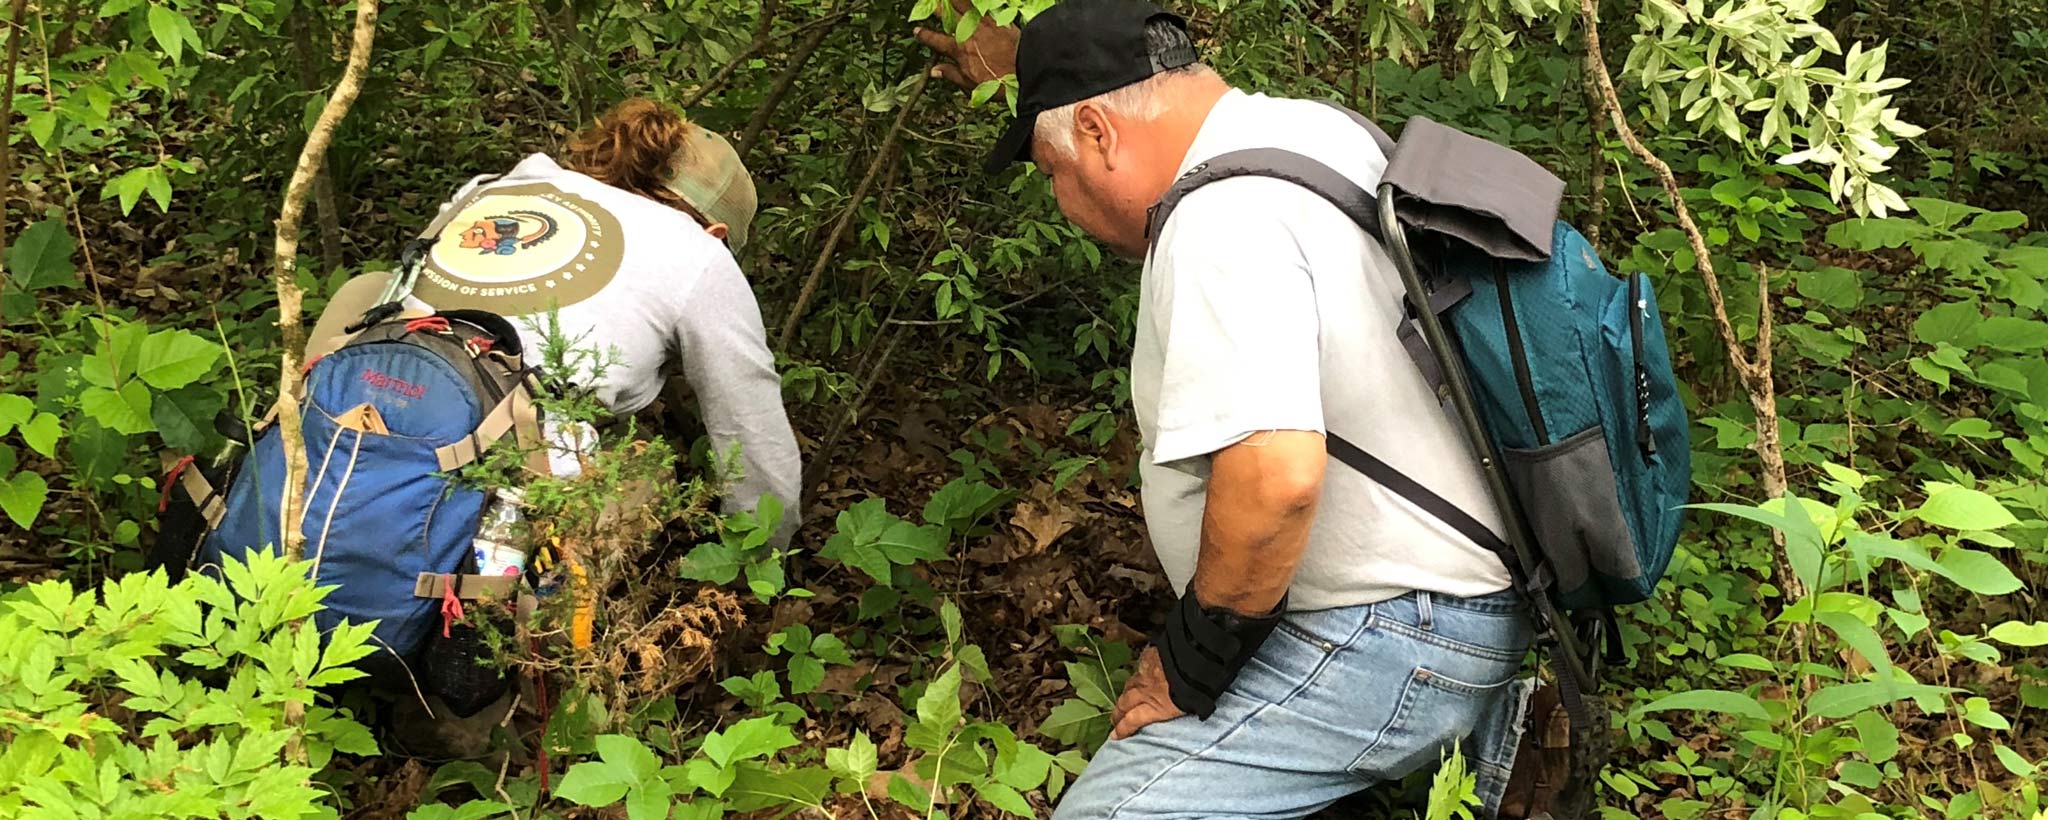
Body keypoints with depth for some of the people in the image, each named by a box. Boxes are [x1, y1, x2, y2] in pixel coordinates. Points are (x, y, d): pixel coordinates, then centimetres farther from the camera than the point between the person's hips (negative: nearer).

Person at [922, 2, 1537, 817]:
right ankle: (1459, 718, 19)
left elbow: (1275, 476, -32)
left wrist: (1188, 671, -18)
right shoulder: (1309, 124, 8)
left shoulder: (1224, 218, -22)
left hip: (1390, 642, -10)